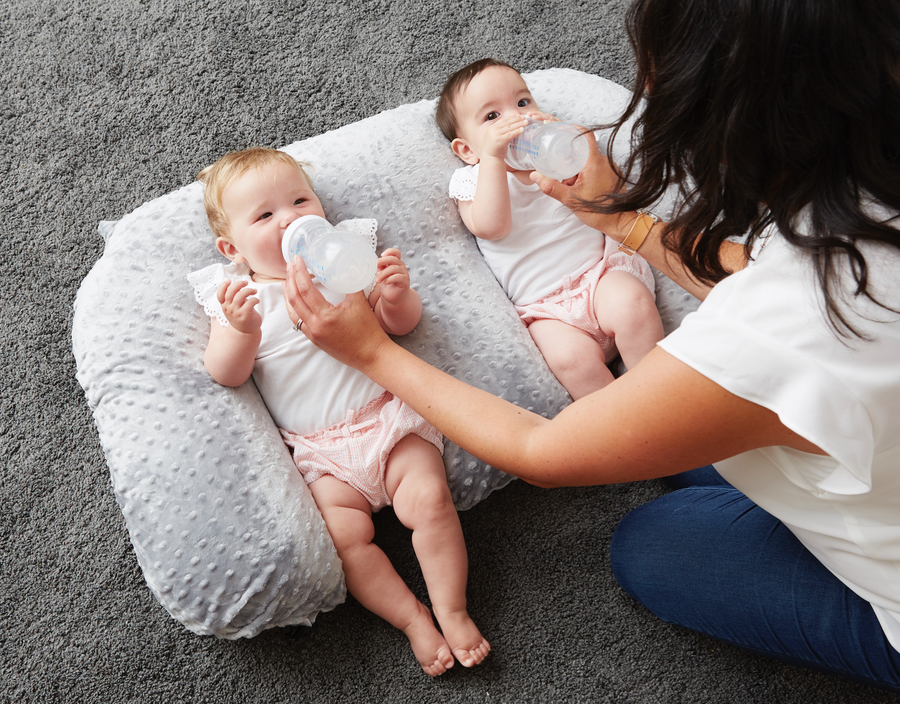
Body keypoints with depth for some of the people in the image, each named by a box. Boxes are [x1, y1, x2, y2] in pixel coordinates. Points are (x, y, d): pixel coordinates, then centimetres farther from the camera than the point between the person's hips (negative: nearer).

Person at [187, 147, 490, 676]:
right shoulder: (239, 294, 6)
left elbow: (402, 325, 6)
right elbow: (226, 375, -5)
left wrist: (397, 294, -17)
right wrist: (242, 330, -25)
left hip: (389, 416, 1)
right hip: (323, 451, 0)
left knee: (430, 499, -18)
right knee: (344, 535, -19)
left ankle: (453, 611, -4)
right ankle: (414, 619, -5)